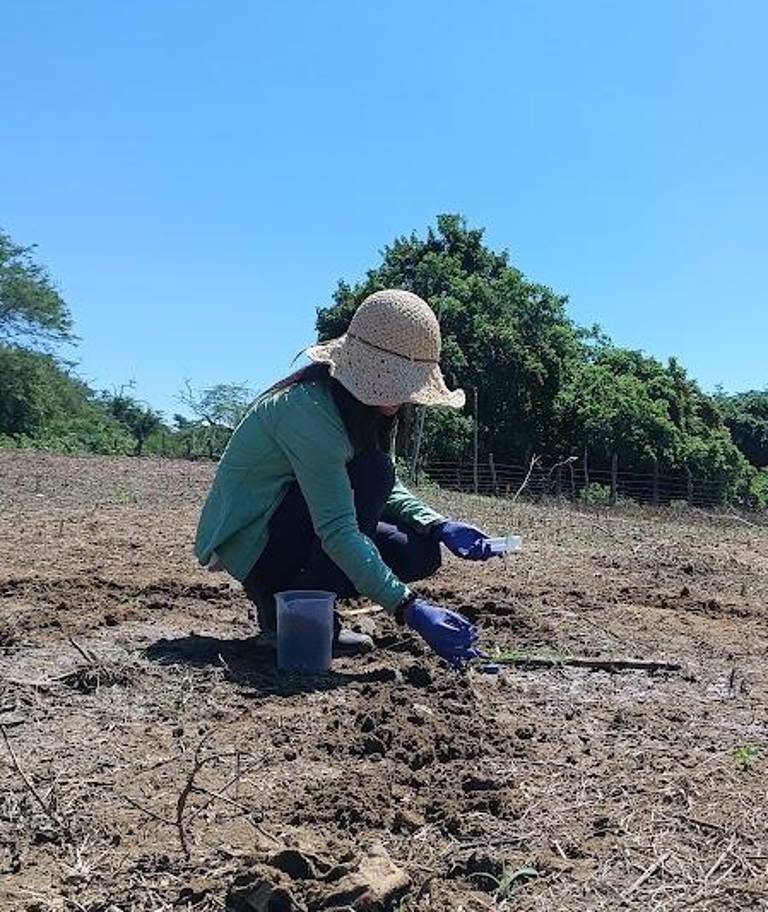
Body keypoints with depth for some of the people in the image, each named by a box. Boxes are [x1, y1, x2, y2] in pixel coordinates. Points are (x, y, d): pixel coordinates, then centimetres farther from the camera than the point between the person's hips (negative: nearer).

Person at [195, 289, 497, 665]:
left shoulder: (362, 408, -1)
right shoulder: (309, 409, -29)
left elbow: (387, 491, 6)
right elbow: (337, 532, -33)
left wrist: (441, 527, -11)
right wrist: (408, 608, -36)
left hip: (288, 529, 8)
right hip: (250, 541, -8)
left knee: (421, 553, -3)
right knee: (371, 472, -26)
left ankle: (286, 593, 8)